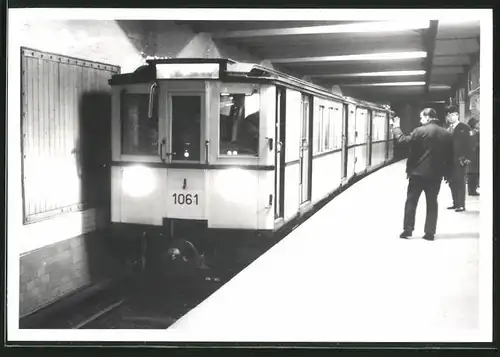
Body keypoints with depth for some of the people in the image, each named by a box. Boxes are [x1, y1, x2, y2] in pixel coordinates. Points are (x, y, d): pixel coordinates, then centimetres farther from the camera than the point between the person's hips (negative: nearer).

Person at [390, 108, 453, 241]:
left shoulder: (420, 131, -14)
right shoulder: (447, 135, 3)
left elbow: (403, 140, -11)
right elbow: (450, 157, 7)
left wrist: (396, 128, 4)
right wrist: (446, 173, 15)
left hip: (418, 172, -4)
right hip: (436, 175, 4)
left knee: (411, 201, 7)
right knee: (432, 203, 11)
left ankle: (407, 230, 8)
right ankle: (430, 232, 9)